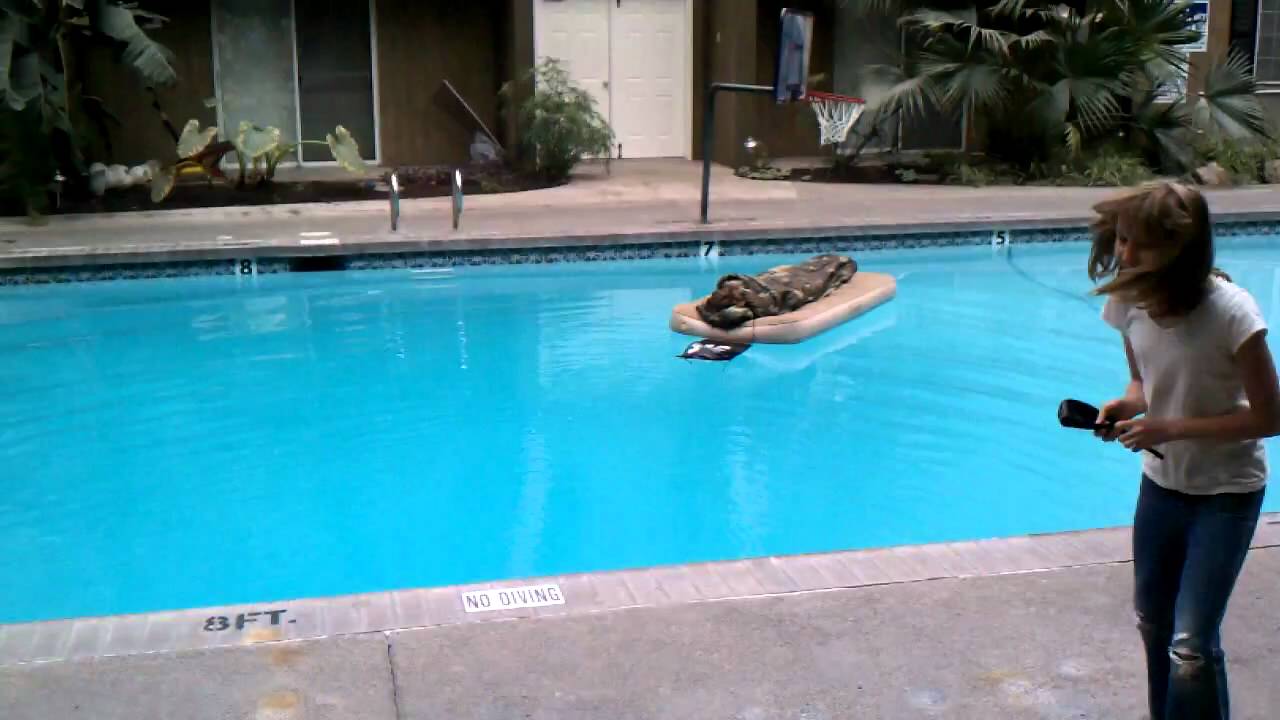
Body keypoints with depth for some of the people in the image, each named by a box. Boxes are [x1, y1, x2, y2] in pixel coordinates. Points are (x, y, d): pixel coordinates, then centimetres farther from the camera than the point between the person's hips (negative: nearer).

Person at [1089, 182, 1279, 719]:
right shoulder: (1129, 301, -10)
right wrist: (1126, 405, -15)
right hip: (1161, 483, 6)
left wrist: (1171, 428, -25)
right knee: (1152, 620, 19)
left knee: (1191, 643, -8)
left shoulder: (1229, 312, -27)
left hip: (1225, 494, -6)